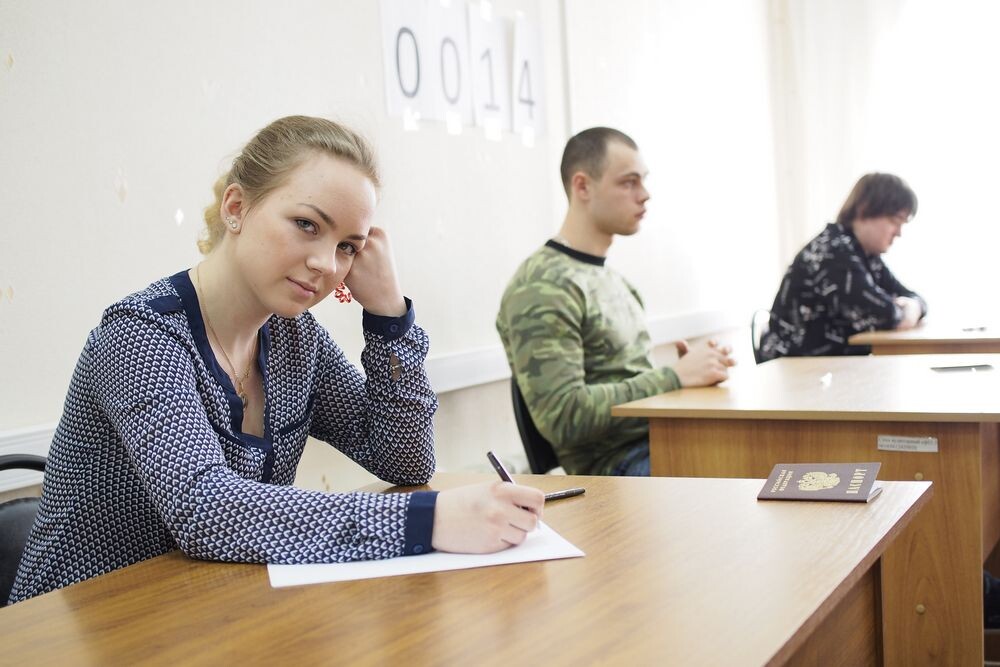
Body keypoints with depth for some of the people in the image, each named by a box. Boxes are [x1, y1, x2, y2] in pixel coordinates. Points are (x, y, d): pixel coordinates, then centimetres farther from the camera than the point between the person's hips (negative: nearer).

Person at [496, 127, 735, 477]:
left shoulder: (613, 279, 18)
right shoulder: (541, 288, -12)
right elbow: (562, 416, -20)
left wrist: (689, 368, 1)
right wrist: (676, 377, -17)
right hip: (613, 464, -9)